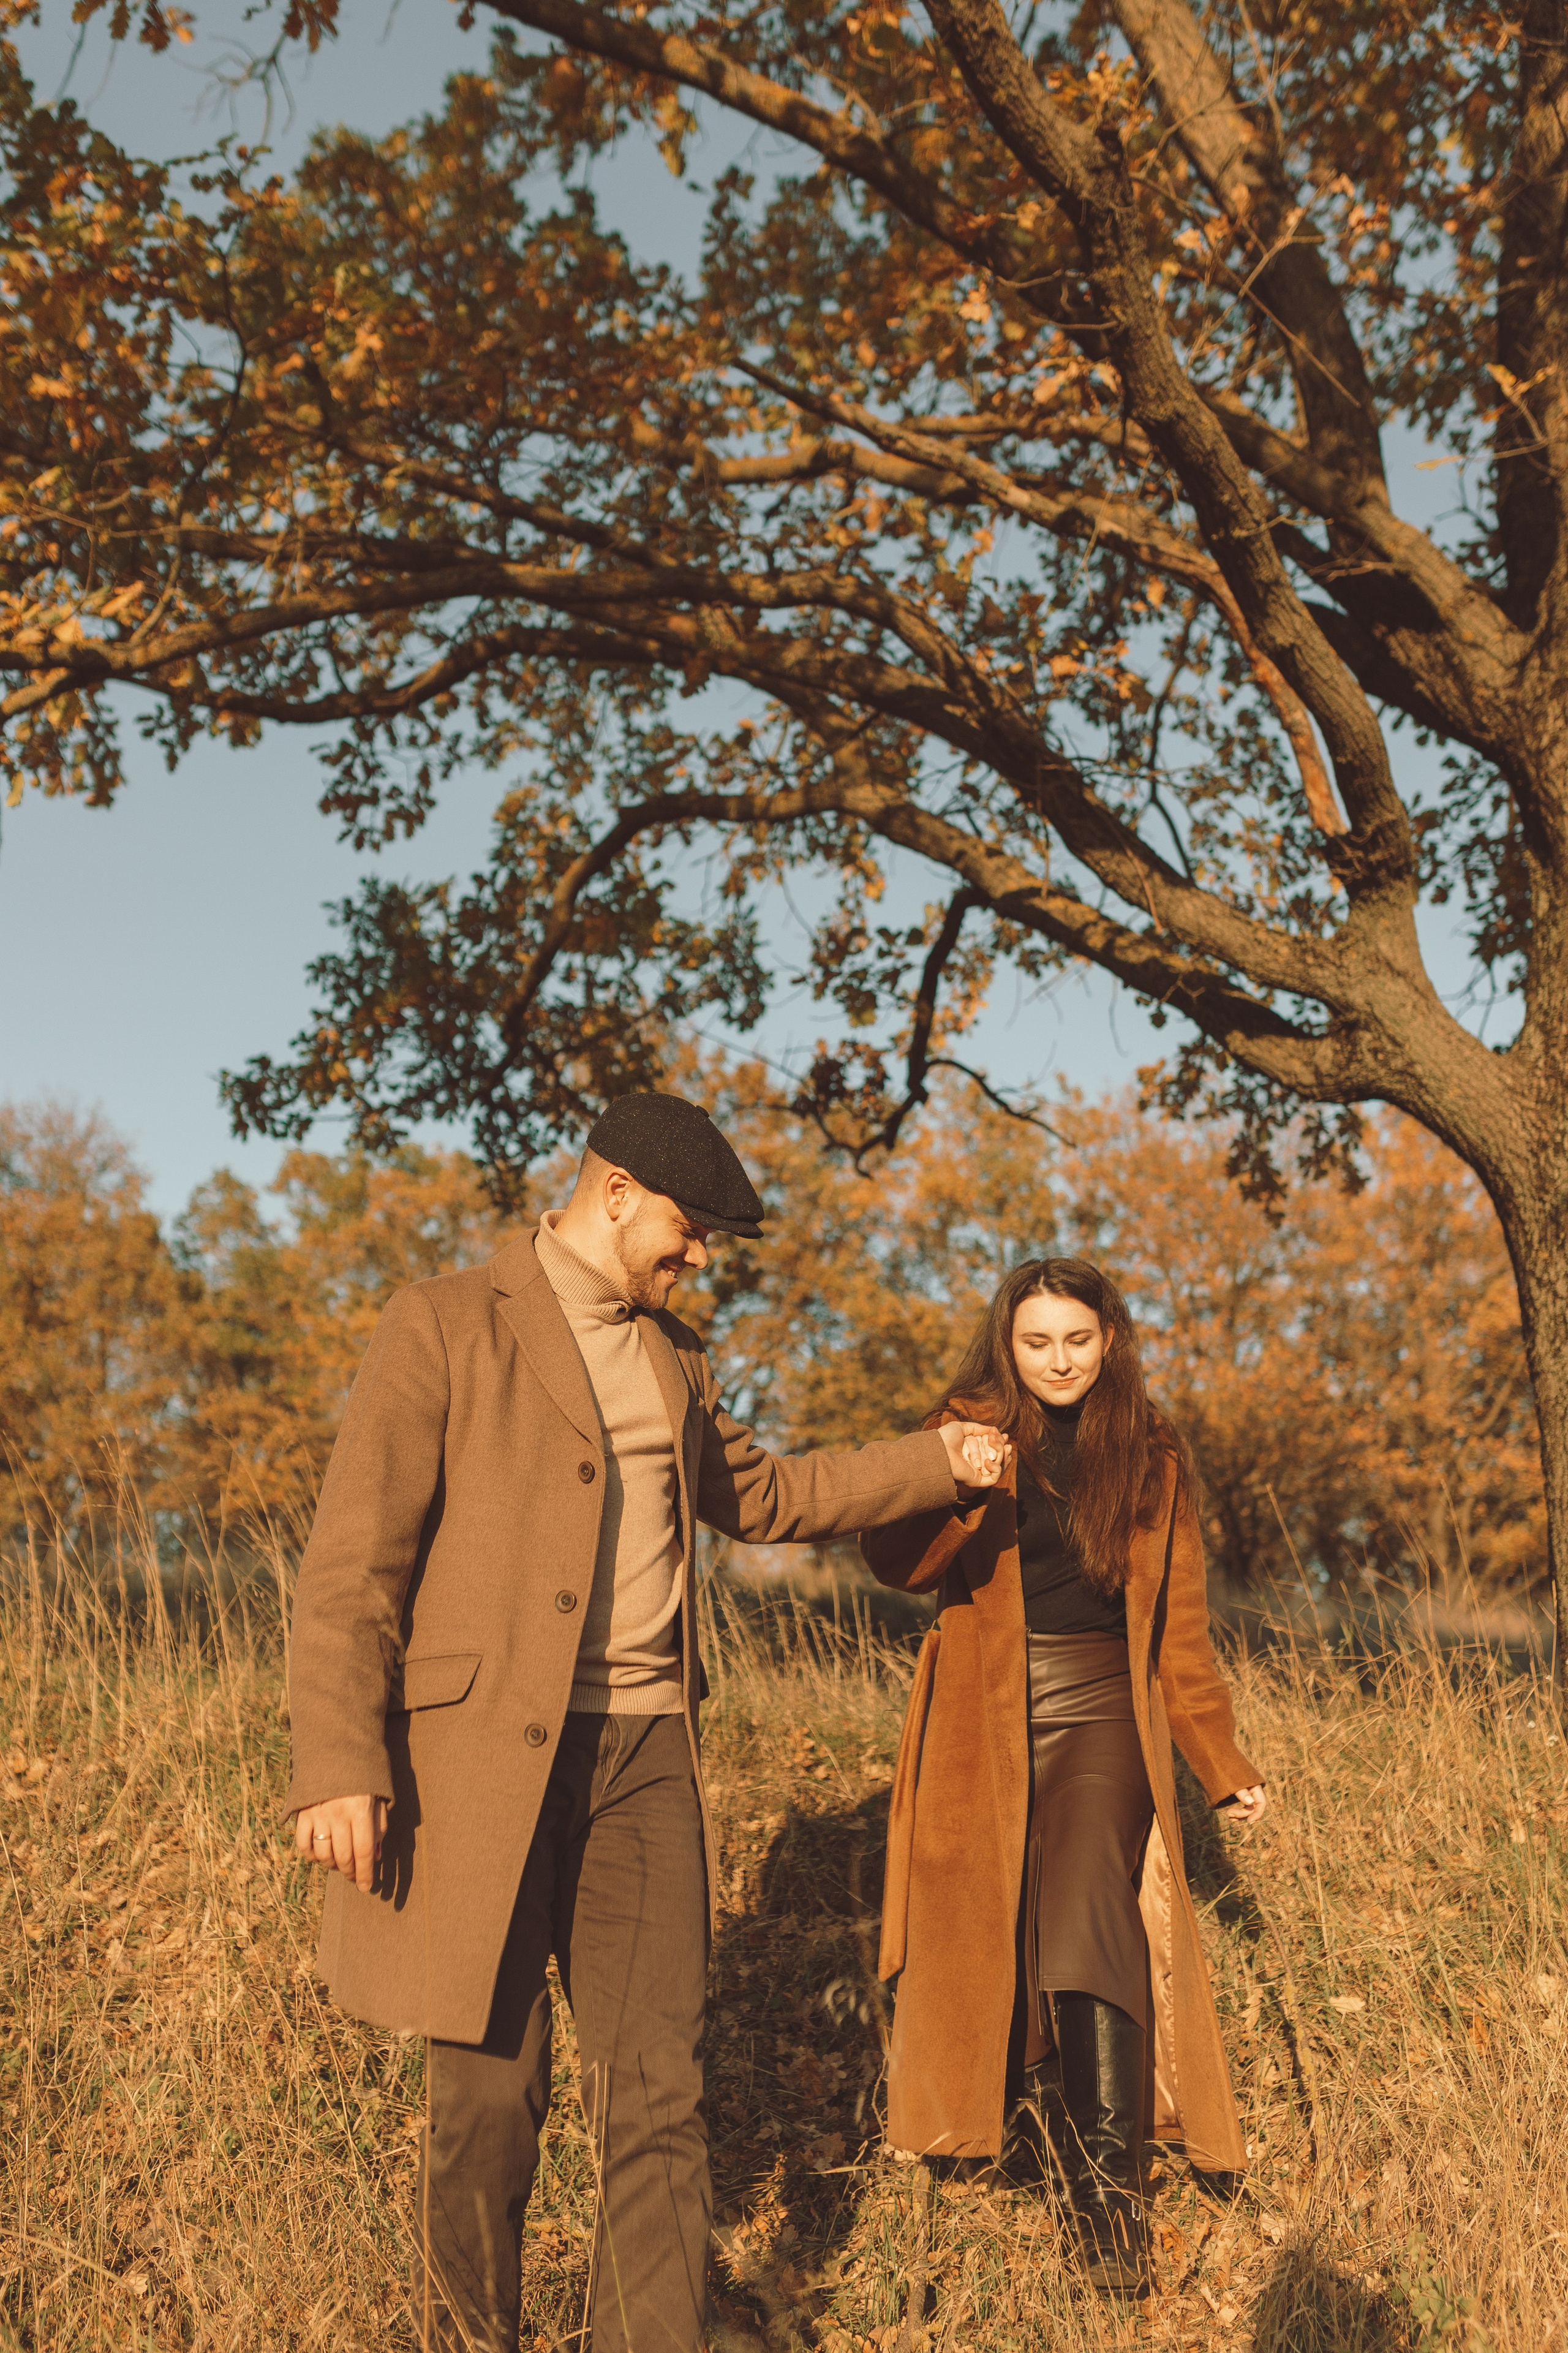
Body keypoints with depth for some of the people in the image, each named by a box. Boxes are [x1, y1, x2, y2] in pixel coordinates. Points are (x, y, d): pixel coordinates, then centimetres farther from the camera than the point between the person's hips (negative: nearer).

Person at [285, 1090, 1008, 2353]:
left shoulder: (672, 1356, 16)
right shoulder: (447, 1324, -4)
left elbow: (755, 1493, 30)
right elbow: (354, 1556, -9)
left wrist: (933, 1462, 23)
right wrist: (338, 1763, -17)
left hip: (645, 1754, 5)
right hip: (482, 1760, -5)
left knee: (659, 2095, 2)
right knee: (491, 2092, 7)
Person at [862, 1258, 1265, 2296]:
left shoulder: (1150, 1460, 8)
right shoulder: (970, 1432, 4)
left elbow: (1179, 1626, 13)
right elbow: (895, 1563, -10)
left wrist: (1223, 1761, 10)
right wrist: (951, 1482, -30)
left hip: (1099, 1715, 0)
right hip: (983, 1724, 1)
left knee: (1087, 1917, -19)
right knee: (984, 1929, 3)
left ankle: (1108, 2180, -14)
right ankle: (979, 2133, 26)